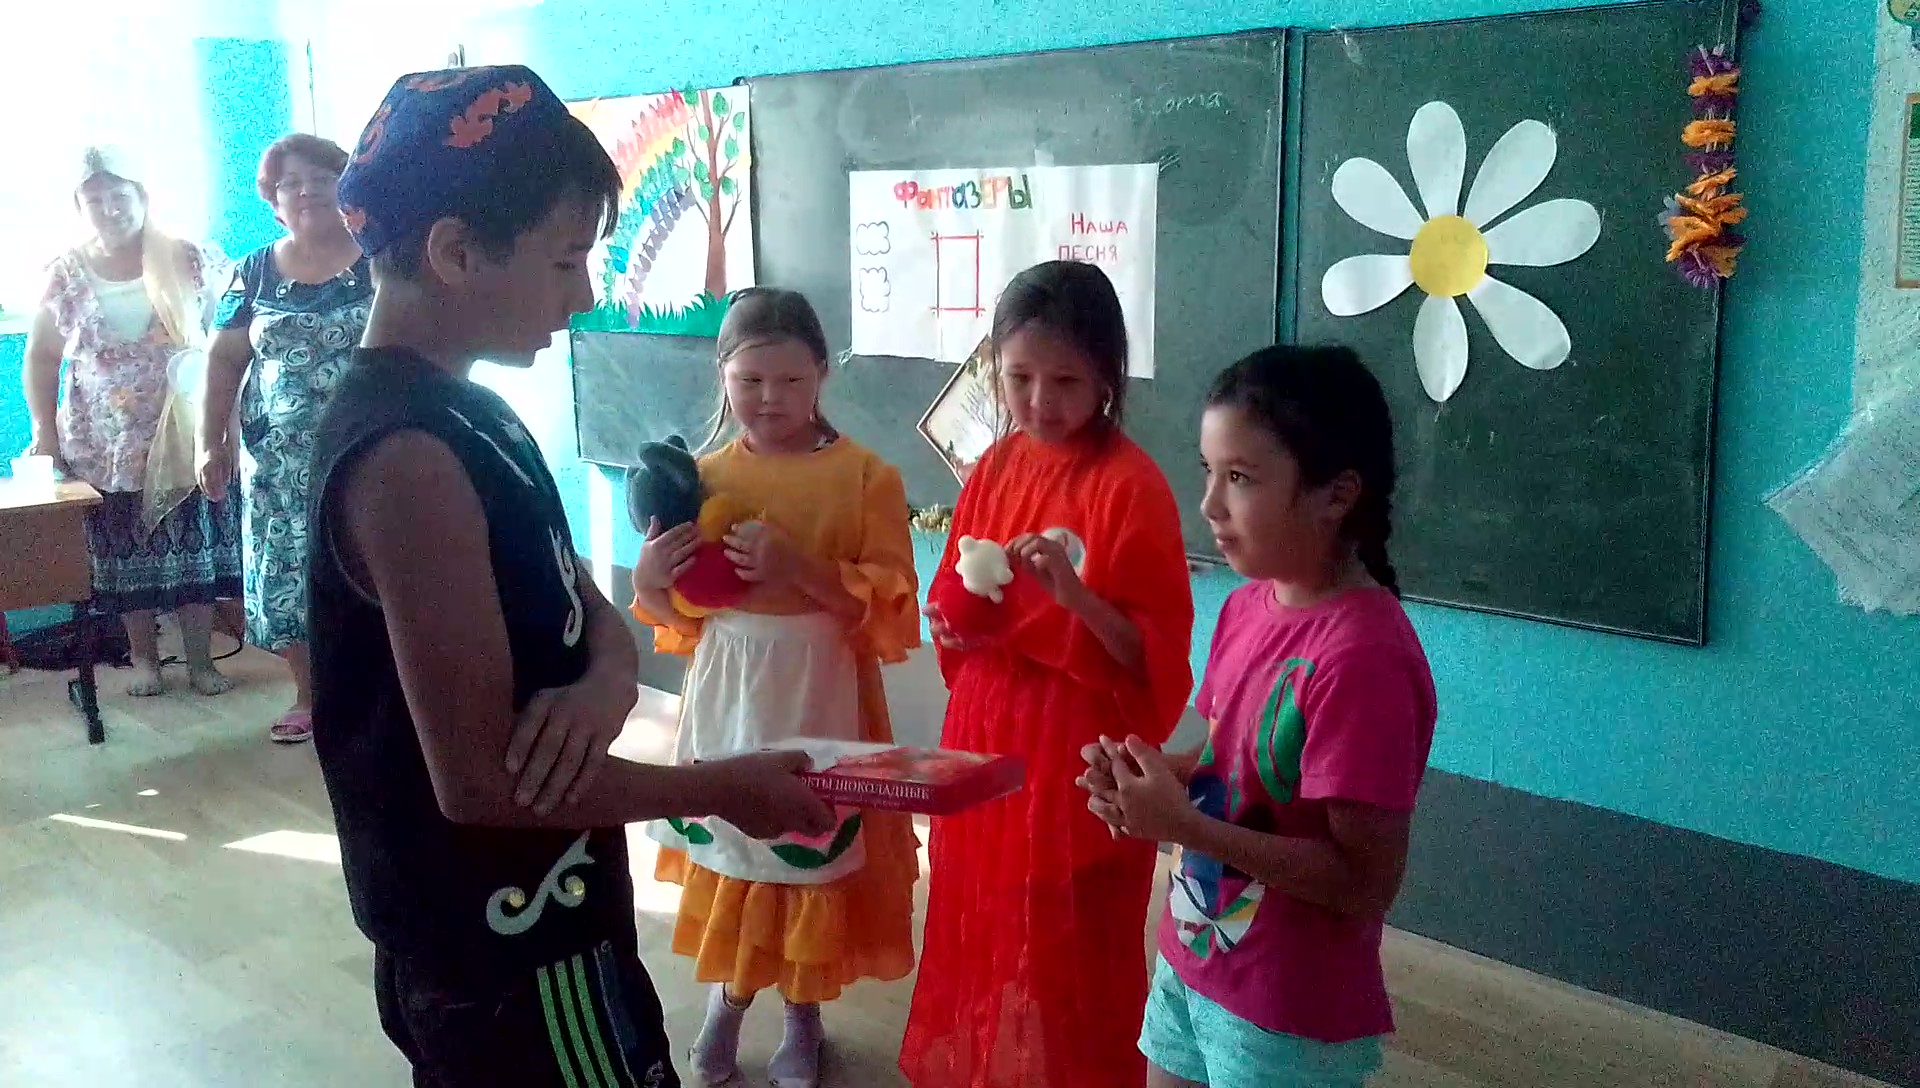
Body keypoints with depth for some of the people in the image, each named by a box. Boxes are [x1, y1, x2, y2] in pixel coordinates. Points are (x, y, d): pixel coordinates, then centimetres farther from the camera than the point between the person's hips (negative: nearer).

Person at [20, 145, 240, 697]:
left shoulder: (191, 261, -3)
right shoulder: (66, 276, 1)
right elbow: (42, 356, 8)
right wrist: (44, 430, 0)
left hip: (184, 436, -1)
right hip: (105, 447, 1)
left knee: (194, 548, 3)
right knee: (125, 553, 7)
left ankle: (200, 660, 14)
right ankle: (144, 659, 21)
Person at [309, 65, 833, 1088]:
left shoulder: (462, 413, 4)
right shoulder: (410, 460, -26)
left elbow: (582, 608, 7)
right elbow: (481, 780, -25)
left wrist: (604, 683, -17)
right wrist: (725, 789, -16)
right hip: (510, 950, -9)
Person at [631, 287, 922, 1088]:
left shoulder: (866, 477, -8)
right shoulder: (703, 478, 1)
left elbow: (890, 612, -12)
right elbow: (684, 617, 7)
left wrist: (801, 570, -24)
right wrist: (651, 585, -15)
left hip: (820, 700, -2)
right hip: (727, 698, 3)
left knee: (813, 849, 7)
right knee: (729, 845, 12)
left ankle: (802, 1014, 31)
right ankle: (727, 997, 37)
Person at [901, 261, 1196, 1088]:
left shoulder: (1130, 483, -14)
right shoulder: (994, 469, 5)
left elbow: (1154, 653, -15)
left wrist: (1073, 593, -29)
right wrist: (953, 624, -5)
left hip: (1081, 754, -6)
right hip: (986, 738, 6)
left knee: (1069, 957, 5)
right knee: (977, 935, 17)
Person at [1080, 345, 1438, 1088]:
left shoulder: (1363, 657, -26)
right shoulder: (1246, 607, -2)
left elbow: (1366, 882, -23)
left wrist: (1183, 825, -26)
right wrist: (1152, 781, -9)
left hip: (1289, 1015, -7)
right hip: (1192, 963, 7)